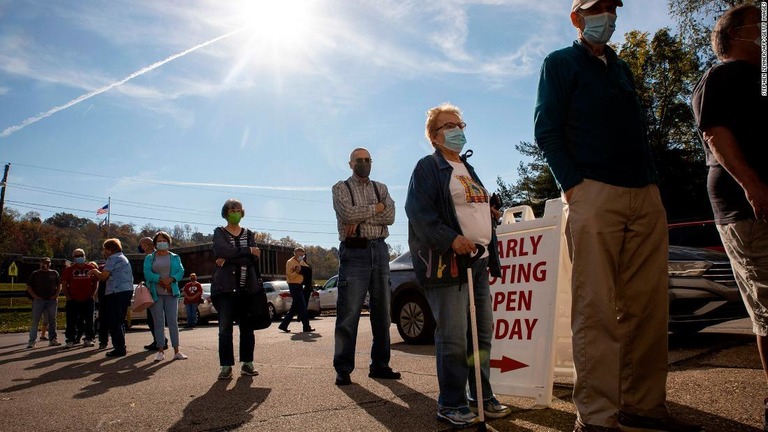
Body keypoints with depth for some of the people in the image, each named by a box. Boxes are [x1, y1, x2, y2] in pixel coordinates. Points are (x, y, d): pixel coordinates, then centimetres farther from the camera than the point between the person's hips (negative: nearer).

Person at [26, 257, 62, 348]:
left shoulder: (54, 273, 10)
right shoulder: (35, 274, 5)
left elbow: (59, 285, 13)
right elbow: (28, 287, 6)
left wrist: (56, 295, 0)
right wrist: (35, 296, -6)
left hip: (52, 300, 2)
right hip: (38, 300, -2)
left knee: (52, 320, 6)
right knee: (35, 321, -2)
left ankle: (52, 339, 14)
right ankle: (32, 341, 1)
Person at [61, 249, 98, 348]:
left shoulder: (91, 268, 5)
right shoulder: (69, 269, 2)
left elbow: (96, 281, 11)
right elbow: (64, 284, 3)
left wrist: (92, 294, 4)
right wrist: (68, 296, -4)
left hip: (88, 300, 1)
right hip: (73, 300, -1)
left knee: (89, 320, 5)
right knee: (71, 321, 1)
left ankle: (88, 339, 12)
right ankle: (70, 340, 8)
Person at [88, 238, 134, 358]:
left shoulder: (113, 258, -8)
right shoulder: (124, 258, 22)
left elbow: (103, 277, -12)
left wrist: (94, 271, 6)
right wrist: (96, 273, 24)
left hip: (117, 293, -10)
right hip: (127, 291, 10)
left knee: (114, 322, -4)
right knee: (119, 321, 18)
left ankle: (119, 349, -3)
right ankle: (120, 347, 23)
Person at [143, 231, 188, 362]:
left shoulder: (175, 257, 12)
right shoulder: (149, 258, 9)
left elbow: (181, 271, 0)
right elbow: (147, 273, -6)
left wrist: (171, 279, -18)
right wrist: (161, 280, -18)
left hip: (171, 293, 0)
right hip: (156, 294, 0)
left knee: (173, 321, -1)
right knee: (159, 323, 1)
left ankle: (176, 351, 1)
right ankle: (161, 351, 6)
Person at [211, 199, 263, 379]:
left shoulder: (248, 234, 15)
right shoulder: (219, 232, 9)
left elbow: (254, 257, -3)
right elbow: (221, 251, -13)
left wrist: (228, 259, -11)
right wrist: (247, 251, -10)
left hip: (248, 286, 2)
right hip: (225, 286, -2)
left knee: (247, 326, 4)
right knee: (225, 327, -5)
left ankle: (247, 363, 12)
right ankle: (226, 366, 1)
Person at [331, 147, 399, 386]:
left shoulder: (381, 188, 17)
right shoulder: (341, 188, 7)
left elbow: (390, 216, 0)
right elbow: (347, 213, -13)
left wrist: (360, 217, -10)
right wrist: (375, 208, -3)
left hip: (380, 251, 5)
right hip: (354, 252, -4)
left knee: (382, 311, 6)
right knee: (348, 313, -6)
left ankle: (379, 365, 16)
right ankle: (343, 369, 1)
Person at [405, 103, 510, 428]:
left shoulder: (468, 170, 24)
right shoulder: (428, 167, -2)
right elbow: (418, 211, -15)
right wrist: (451, 238, -24)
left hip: (478, 260, 9)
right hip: (449, 261, -8)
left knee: (483, 331, 12)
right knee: (453, 337, -6)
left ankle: (482, 395, 26)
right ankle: (451, 404, 7)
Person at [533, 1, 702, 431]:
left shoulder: (623, 68, 28)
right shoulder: (560, 63, 10)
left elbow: (639, 131, 25)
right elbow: (546, 130, -1)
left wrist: (653, 182, 10)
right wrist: (572, 184, -12)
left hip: (645, 196, 7)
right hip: (593, 192, -6)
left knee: (648, 303, 5)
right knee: (596, 307, -9)